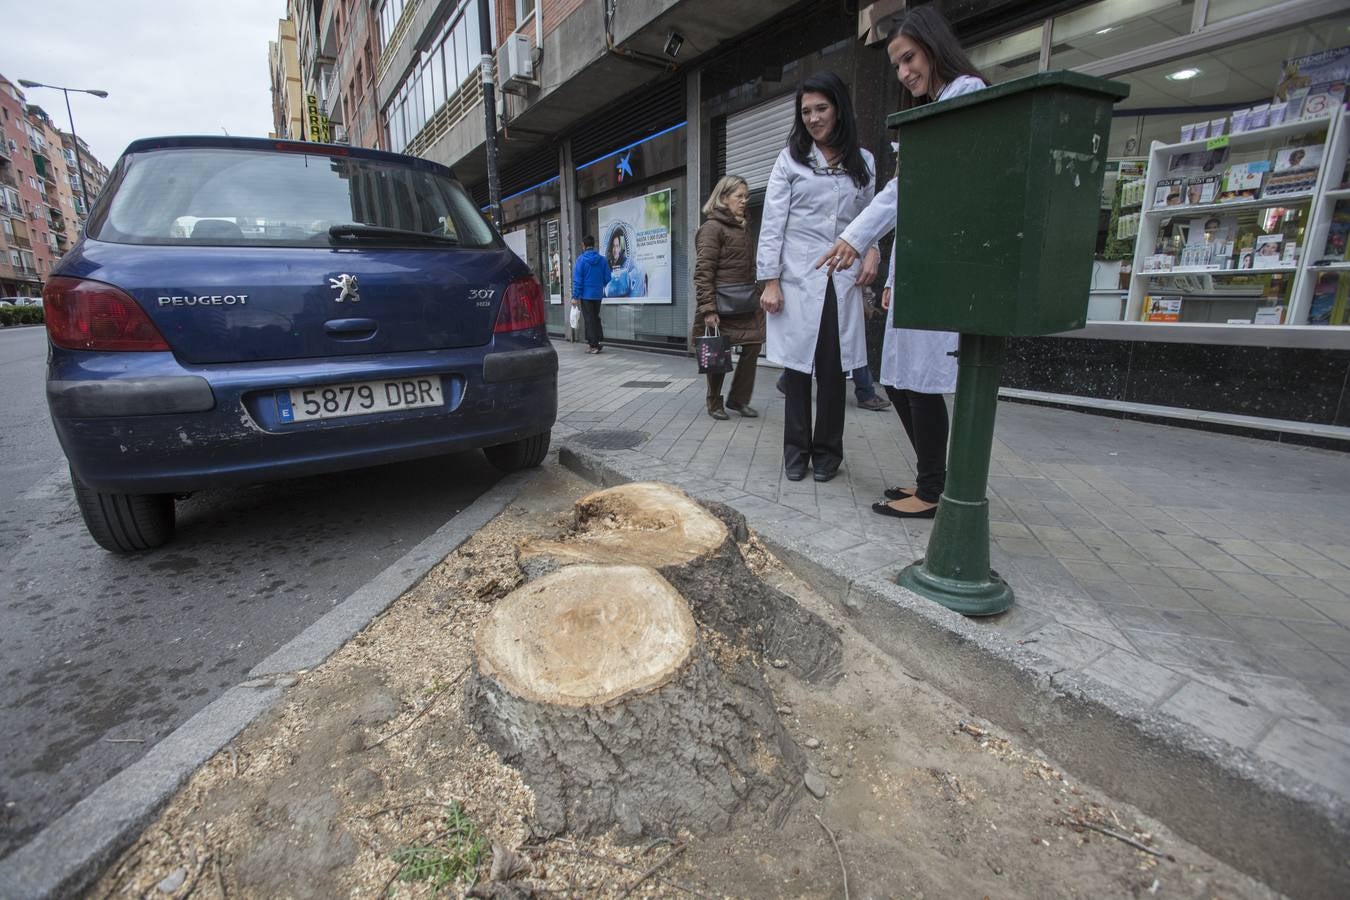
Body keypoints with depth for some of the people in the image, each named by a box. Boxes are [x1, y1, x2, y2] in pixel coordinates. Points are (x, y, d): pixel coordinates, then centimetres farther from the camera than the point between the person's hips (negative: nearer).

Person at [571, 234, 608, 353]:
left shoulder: (581, 259, -10)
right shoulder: (602, 259, -1)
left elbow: (577, 280, -12)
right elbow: (607, 278, 2)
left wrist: (575, 296, -8)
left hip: (586, 295, -4)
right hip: (598, 294, 4)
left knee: (589, 320, 2)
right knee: (596, 318, 19)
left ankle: (594, 345, 2)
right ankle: (600, 340, 9)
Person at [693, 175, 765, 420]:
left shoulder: (741, 228, 18)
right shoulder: (712, 227, -8)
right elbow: (703, 272, -15)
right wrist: (708, 309, -22)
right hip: (721, 305, -8)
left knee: (754, 343, 1)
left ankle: (738, 399, 15)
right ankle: (715, 403, 17)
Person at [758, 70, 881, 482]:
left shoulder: (864, 162, 15)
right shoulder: (790, 159, 7)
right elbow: (772, 223, 1)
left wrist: (872, 250, -2)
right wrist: (770, 280, -8)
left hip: (842, 281, 2)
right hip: (798, 278, -2)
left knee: (833, 368, 1)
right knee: (798, 365, -1)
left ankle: (827, 451, 14)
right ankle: (797, 450, 11)